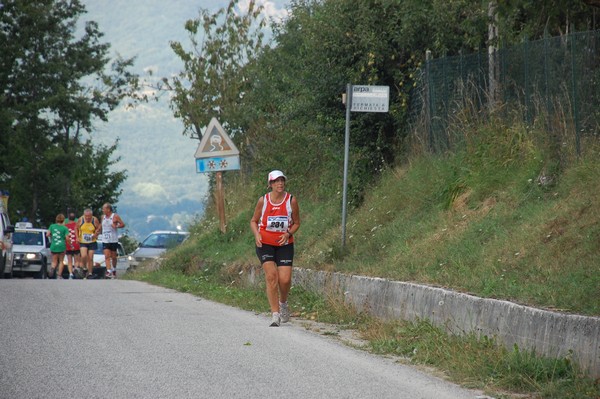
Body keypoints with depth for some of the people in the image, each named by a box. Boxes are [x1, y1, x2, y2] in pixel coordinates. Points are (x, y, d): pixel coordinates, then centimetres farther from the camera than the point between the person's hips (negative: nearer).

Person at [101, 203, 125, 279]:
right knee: (107, 256, -11)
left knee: (113, 257, 7)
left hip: (113, 240, -3)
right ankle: (109, 271, -18)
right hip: (105, 240, 3)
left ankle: (114, 270, 27)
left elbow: (123, 224, -4)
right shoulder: (103, 217, 11)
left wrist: (116, 226, -21)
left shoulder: (115, 216, -5)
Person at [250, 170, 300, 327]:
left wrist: (288, 234, -12)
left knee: (285, 279, -9)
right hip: (265, 243, -1)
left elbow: (296, 223, 7)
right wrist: (256, 234, -11)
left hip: (285, 244, 1)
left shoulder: (291, 200, -3)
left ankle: (283, 303, 24)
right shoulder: (263, 200, -3)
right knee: (271, 276, -14)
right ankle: (275, 314, -11)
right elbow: (254, 221, 8)